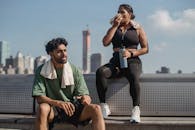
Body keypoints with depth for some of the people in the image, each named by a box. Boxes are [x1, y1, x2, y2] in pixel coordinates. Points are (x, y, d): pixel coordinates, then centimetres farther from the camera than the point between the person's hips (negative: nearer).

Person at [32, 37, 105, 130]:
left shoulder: (74, 70, 3)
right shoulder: (42, 71, -2)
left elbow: (84, 94, 1)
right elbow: (39, 98, -12)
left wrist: (85, 98, -26)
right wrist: (58, 103, -30)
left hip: (72, 108, 2)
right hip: (53, 110, -2)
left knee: (96, 109, -24)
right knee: (43, 108, -36)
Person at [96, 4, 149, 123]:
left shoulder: (138, 29, 12)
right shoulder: (114, 28, 19)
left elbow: (145, 49, 7)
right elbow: (105, 43, 1)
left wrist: (131, 53, -10)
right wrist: (115, 26, 1)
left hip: (132, 61, -2)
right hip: (116, 61, 3)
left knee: (133, 77, -38)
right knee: (100, 72, -30)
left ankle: (136, 110, -40)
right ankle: (104, 106, -29)